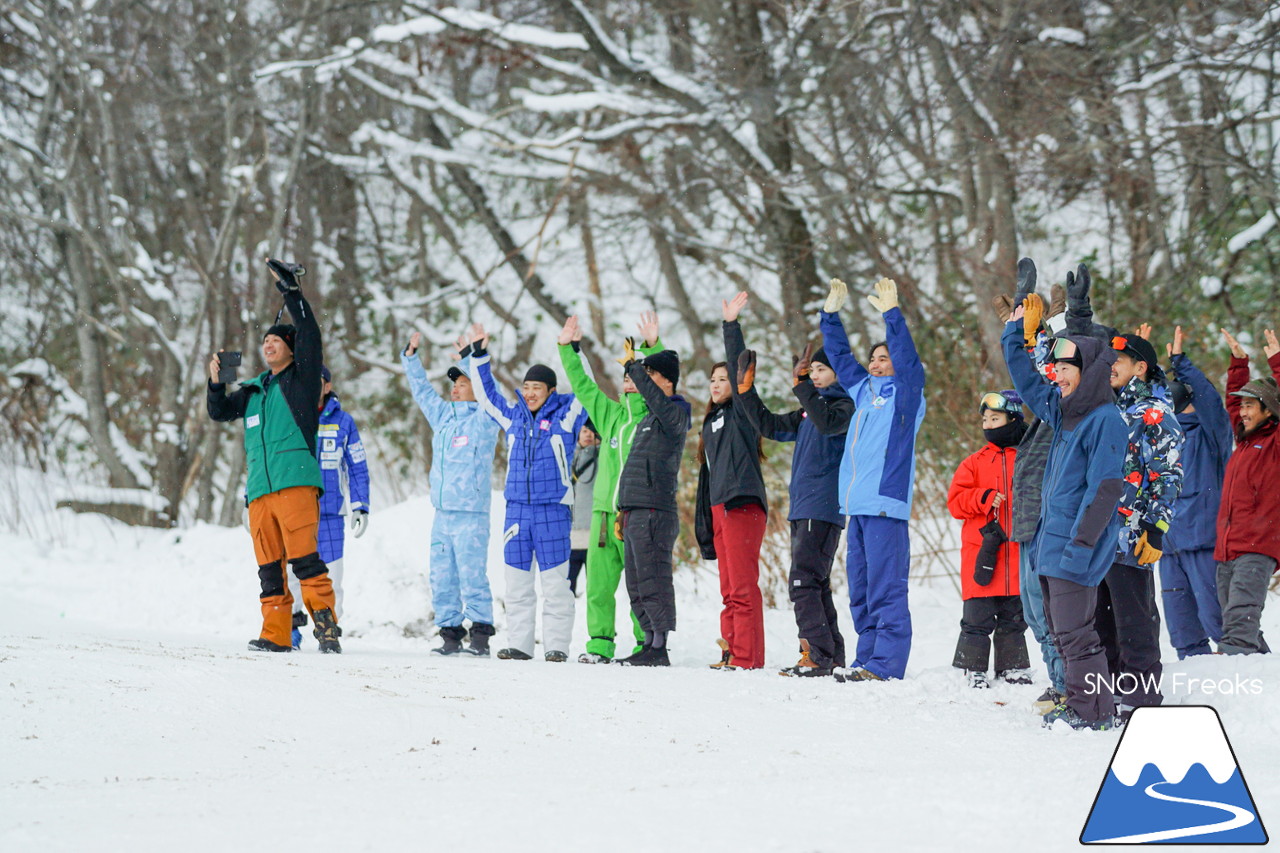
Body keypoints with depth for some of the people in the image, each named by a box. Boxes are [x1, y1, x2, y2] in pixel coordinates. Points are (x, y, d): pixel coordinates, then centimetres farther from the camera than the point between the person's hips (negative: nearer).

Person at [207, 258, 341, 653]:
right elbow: (219, 412, 28)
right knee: (269, 565, 2)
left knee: (304, 557, -17)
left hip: (296, 483, -6)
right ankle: (277, 633, 3)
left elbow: (309, 335, -4)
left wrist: (290, 290, -4)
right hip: (260, 490, 6)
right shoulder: (254, 391, 25)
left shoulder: (301, 379, 8)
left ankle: (326, 624, -18)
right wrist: (216, 383, 9)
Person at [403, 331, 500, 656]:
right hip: (442, 513, 7)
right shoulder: (443, 416, 17)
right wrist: (411, 355, 12)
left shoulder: (482, 420, -1)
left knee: (472, 576, -10)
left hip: (471, 515, -7)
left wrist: (469, 358, -17)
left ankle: (480, 637, -8)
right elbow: (421, 389, 22)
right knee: (441, 578, 6)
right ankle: (450, 633, 12)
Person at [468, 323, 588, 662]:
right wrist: (478, 352, 19)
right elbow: (486, 391, 24)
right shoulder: (513, 416, 14)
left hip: (553, 510, -4)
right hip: (517, 509, 4)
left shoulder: (565, 415, 3)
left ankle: (557, 645, -2)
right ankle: (520, 644, 9)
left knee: (555, 582, -4)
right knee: (517, 580, 4)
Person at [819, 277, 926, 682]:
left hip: (886, 504, -8)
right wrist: (831, 315, 19)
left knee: (885, 588, -9)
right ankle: (866, 659, 16)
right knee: (860, 589, 10)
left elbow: (907, 357, -14)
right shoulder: (863, 390, 21)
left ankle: (886, 664, -11)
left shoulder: (904, 391, 2)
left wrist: (892, 314, -21)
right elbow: (840, 356, 28)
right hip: (857, 505, 8)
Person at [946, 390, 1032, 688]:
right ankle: (973, 669, 4)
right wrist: (983, 498, -14)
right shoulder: (975, 463, 7)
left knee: (1014, 618, 10)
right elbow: (955, 501, 2)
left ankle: (1013, 667, 19)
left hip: (1019, 555, 1)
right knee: (978, 617, -3)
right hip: (982, 552, -1)